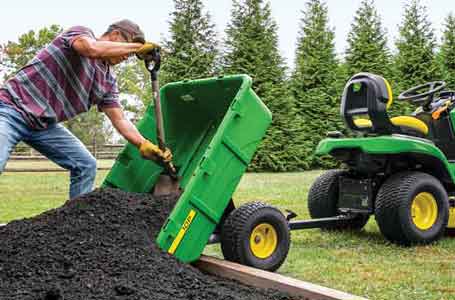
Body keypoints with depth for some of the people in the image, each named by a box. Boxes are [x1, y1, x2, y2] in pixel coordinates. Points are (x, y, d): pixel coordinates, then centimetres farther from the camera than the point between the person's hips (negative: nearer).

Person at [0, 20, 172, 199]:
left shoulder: (108, 81, 7)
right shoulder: (81, 33, -9)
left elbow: (119, 119, 4)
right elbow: (93, 48, -33)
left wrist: (144, 144, -11)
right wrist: (138, 46, -23)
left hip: (45, 124, 8)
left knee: (85, 165, 1)